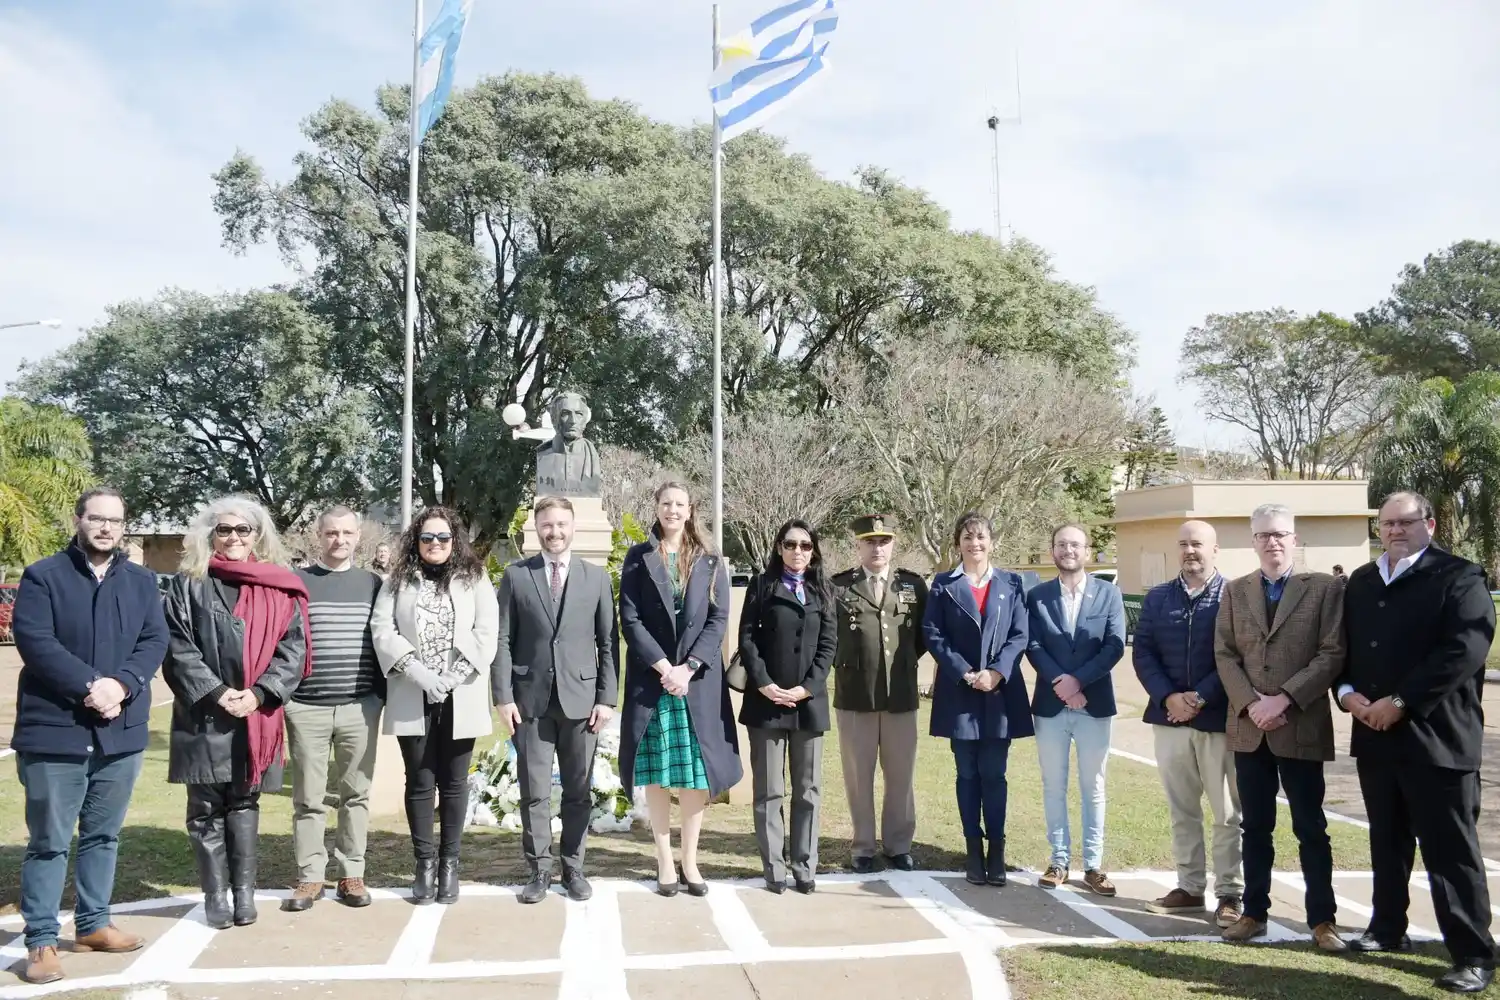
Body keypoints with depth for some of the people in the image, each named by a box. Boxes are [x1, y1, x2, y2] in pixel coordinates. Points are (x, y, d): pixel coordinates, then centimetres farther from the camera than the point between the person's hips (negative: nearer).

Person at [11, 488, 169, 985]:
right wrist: (90, 685, -21)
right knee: (49, 841, 2)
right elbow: (35, 641, -14)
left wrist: (121, 684, -15)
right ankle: (41, 940, 11)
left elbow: (155, 641, 2)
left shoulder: (142, 581, 10)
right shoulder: (42, 576, -3)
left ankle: (93, 923, 28)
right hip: (54, 730, -4)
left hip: (121, 730, 5)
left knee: (104, 835, 15)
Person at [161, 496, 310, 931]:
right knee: (206, 807, 4)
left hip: (255, 714, 1)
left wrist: (259, 693, -10)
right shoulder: (188, 585, 3)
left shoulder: (279, 589, 6)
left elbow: (293, 648, 1)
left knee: (244, 802, 9)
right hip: (204, 715, -1)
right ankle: (215, 894, 11)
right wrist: (215, 693, -13)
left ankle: (244, 890, 15)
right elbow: (178, 649, -3)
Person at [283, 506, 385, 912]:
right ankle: (310, 877, 13)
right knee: (308, 797, 4)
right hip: (306, 707, -1)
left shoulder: (372, 584, 8)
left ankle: (351, 874, 15)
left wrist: (383, 693, 5)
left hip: (360, 707, 1)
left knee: (356, 794, 6)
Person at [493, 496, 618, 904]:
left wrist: (607, 697, -2)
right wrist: (503, 695, -6)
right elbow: (503, 640, 2)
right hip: (531, 698, 0)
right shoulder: (516, 575, 4)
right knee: (534, 790, 3)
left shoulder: (596, 576, 6)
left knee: (578, 790, 7)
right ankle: (540, 870, 13)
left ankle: (573, 868, 18)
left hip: (581, 697, 1)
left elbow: (608, 642, 5)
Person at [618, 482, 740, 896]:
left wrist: (688, 667, -12)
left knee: (696, 773, 2)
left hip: (698, 679, 1)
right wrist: (663, 667, -13)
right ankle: (665, 862, 11)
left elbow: (718, 620, 1)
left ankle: (690, 861, 13)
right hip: (651, 678, -1)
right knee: (655, 775, 2)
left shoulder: (710, 563, 8)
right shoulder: (638, 558, 4)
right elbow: (629, 619, -3)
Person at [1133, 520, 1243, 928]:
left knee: (1227, 813, 2)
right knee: (1181, 810, 10)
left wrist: (1200, 699, -14)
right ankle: (1190, 886, 20)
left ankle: (1230, 893, 10)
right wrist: (1168, 697, -9)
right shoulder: (1157, 598, 11)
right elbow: (1143, 652, 5)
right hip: (1169, 716, 4)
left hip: (1219, 717, -4)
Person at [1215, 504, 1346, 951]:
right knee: (1254, 827, 10)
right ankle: (1254, 913, 19)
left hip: (1301, 727, -3)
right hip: (1248, 727, 3)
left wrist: (1284, 699, -15)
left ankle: (1322, 919, 15)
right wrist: (1251, 703, -9)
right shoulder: (1234, 591, 9)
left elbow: (1332, 654, -8)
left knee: (1311, 828, 5)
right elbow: (1224, 654, 5)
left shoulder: (1324, 588, -1)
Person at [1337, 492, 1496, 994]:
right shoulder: (1359, 583, 15)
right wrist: (1348, 692, -5)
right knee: (1387, 841, 16)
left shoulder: (1459, 578, -6)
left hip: (1436, 737, -6)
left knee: (1450, 849, -3)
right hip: (1374, 735, 6)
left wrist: (1401, 703, -19)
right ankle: (1388, 928, 28)